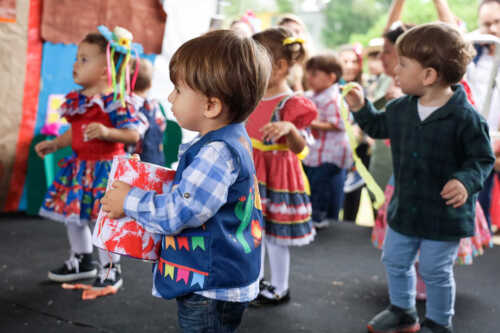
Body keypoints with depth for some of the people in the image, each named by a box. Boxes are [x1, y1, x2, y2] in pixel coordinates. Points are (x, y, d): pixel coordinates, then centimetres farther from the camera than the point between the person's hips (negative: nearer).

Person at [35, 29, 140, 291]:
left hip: (106, 168, -8)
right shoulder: (76, 100, 8)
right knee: (72, 214, 16)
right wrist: (54, 144, 14)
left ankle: (111, 270, 14)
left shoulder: (116, 101, -17)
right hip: (79, 166, 8)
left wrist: (107, 132, -32)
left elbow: (133, 135, -19)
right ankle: (81, 261, 37)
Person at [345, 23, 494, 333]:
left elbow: (482, 159, -15)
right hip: (404, 208, 6)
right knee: (395, 262, 19)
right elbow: (380, 126, 19)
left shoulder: (466, 118, -21)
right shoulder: (400, 108, -2)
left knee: (436, 272, 9)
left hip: (445, 214, -6)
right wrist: (361, 108, 7)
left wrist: (465, 181, -32)